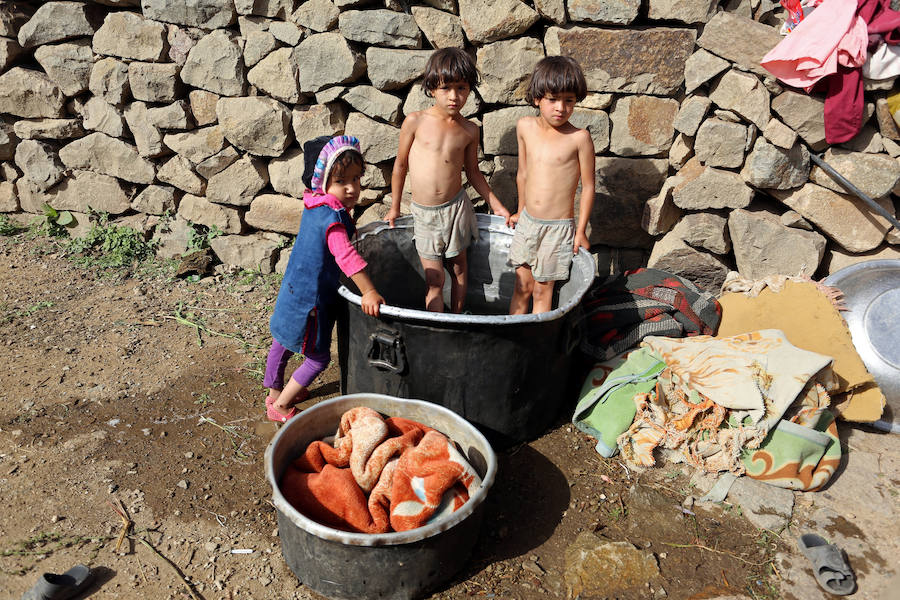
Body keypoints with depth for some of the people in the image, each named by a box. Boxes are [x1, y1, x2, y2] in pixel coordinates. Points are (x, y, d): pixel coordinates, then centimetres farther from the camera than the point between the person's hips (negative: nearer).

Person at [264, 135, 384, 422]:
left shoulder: (314, 205, 0)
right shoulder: (333, 218, -29)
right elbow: (346, 257, -39)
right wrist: (369, 292, -40)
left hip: (293, 289, 10)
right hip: (311, 299, -10)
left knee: (283, 342, 26)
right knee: (318, 357, 7)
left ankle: (275, 392, 48)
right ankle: (279, 406, 18)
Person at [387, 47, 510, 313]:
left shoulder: (469, 131, -2)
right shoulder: (415, 121, -7)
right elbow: (400, 164, 3)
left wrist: (496, 205, 11)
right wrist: (394, 207, 9)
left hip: (456, 207, 2)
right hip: (423, 212, -2)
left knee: (458, 269, 15)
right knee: (434, 280, 0)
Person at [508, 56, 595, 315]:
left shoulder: (579, 138, -13)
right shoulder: (525, 127, 0)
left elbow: (588, 186, -6)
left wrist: (581, 230, -4)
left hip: (559, 228, -4)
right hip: (527, 222, 4)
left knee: (542, 290, 6)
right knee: (522, 286, 13)